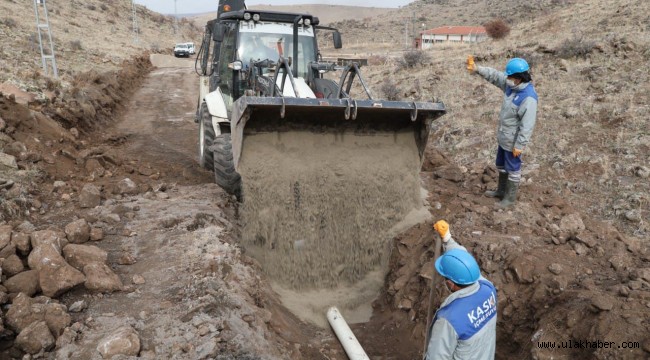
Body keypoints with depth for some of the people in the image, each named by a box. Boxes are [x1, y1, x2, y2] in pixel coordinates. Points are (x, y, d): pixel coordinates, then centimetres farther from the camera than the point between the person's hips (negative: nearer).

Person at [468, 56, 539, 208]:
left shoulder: (528, 97, -28)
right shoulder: (512, 85, -3)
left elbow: (527, 125, -27)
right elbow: (495, 75, 5)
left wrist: (519, 145, -24)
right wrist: (477, 69, -9)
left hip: (513, 141, -9)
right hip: (504, 137, 9)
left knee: (512, 169, 7)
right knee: (501, 165, 23)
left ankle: (510, 198, 23)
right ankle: (501, 190, 41)